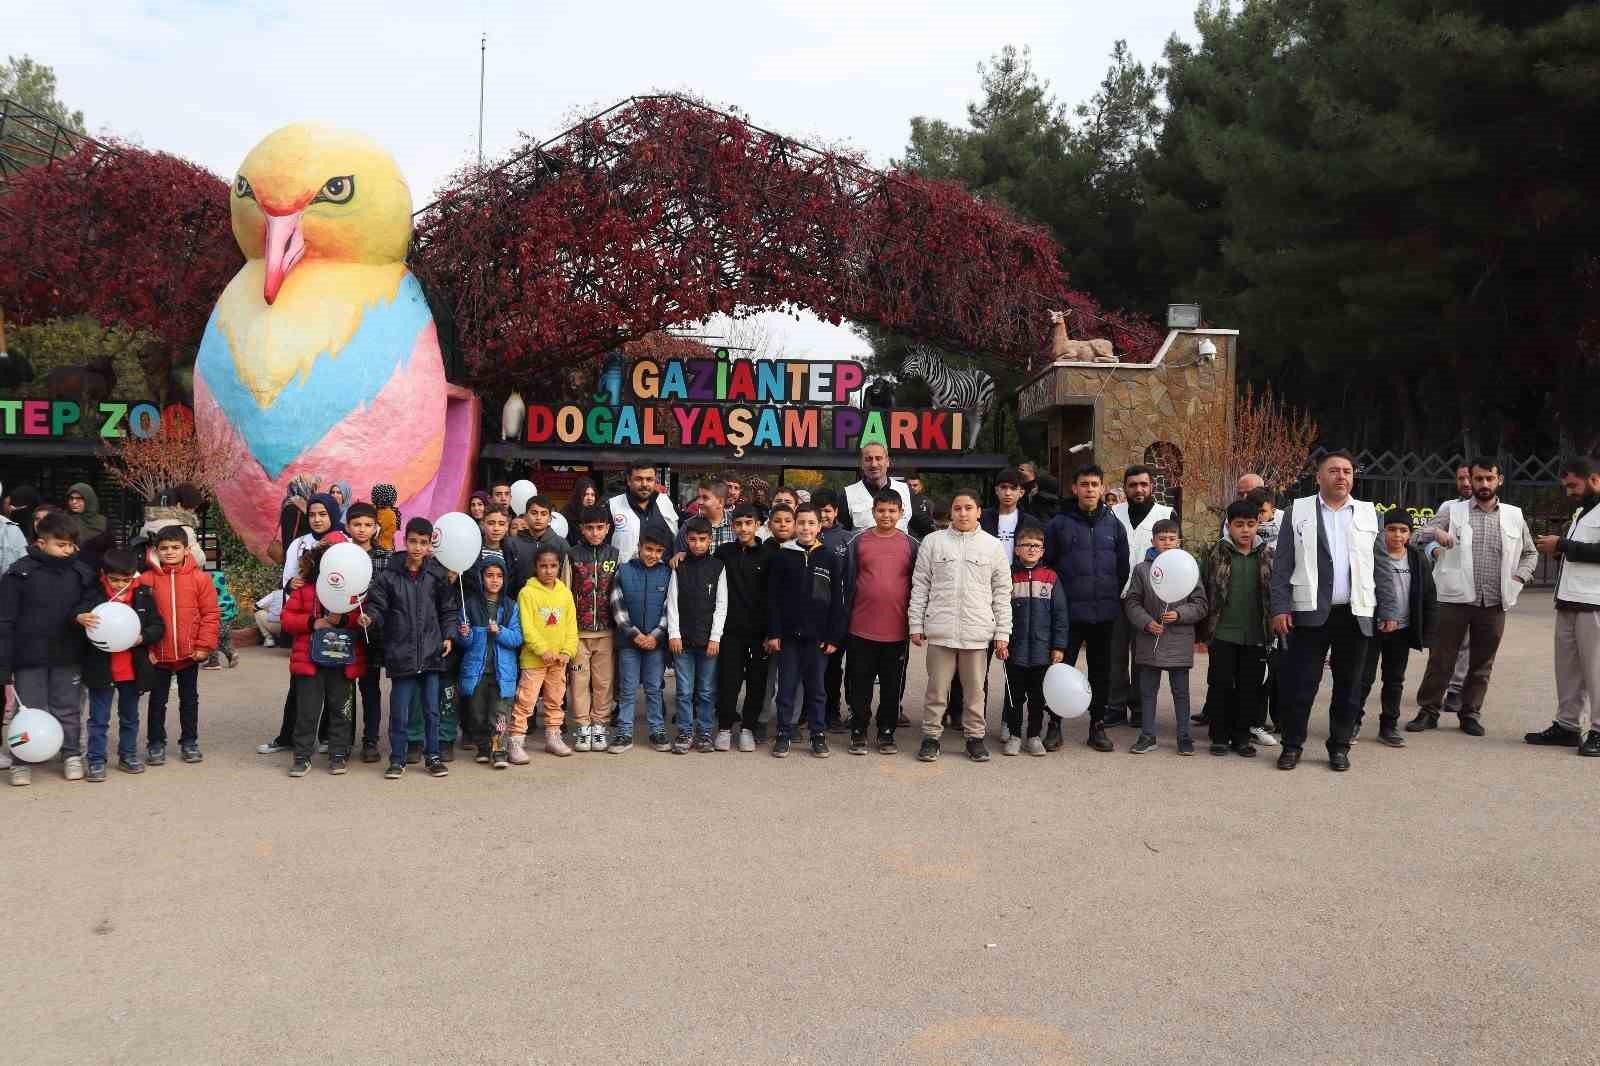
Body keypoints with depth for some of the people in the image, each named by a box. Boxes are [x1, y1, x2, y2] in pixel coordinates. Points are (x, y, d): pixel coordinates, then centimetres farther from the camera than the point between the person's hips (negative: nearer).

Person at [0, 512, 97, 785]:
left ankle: (71, 755, 23)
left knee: (67, 710, 12)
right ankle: (22, 760, 18)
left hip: (69, 657, 2)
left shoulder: (81, 573, 2)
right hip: (29, 657, -2)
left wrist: (80, 614, -25)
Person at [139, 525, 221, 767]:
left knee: (189, 699, 13)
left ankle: (189, 742, 25)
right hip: (158, 654, 0)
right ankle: (156, 743, 23)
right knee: (157, 700, 11)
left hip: (190, 653, 0)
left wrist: (204, 645, -10)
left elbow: (211, 614, -5)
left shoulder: (199, 578, -6)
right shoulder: (147, 579, -5)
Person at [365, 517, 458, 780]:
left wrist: (449, 635, 0)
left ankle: (433, 757, 22)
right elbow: (377, 606, 0)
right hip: (401, 653, -2)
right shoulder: (387, 575, -3)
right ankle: (397, 760, 18)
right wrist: (370, 618, -20)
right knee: (399, 711, 4)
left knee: (432, 709, 10)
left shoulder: (437, 575, 3)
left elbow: (449, 610, 10)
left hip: (431, 652, 2)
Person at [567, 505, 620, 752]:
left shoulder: (614, 555, 5)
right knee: (580, 680, 2)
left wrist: (620, 627, 3)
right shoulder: (573, 556, 2)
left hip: (606, 630, 1)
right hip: (578, 630, -1)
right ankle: (583, 727, 11)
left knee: (604, 681, 3)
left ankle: (599, 726, 14)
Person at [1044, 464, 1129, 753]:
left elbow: (1123, 567, 14)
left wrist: (1113, 598, 8)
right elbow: (1046, 565, 1)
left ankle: (1098, 726, 20)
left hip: (1105, 613, 3)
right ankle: (1055, 726, 10)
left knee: (1101, 672, 10)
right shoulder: (1058, 524, -1)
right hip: (1069, 611, -3)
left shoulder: (1114, 525, 9)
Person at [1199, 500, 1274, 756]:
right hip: (1223, 634, -1)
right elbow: (1202, 591, 2)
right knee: (1220, 685, 2)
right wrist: (1203, 630, 0)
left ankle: (1242, 736, 18)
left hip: (1256, 636, 2)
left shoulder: (1269, 556, 5)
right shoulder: (1215, 554, 0)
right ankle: (1219, 736, 14)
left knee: (1250, 687, 6)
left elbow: (1277, 592, 10)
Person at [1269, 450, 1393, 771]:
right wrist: (1280, 608, -6)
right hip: (1310, 613, -2)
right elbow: (1282, 565, 1)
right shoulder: (1297, 511, 4)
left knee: (1348, 685, 8)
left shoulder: (1370, 514, 11)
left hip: (1356, 615, 2)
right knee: (1300, 683, -1)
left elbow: (1381, 567, 11)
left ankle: (1339, 747, 20)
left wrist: (1388, 611, 4)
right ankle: (1292, 745, 12)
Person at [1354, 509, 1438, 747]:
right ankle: (1353, 722, 14)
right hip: (1371, 628, -3)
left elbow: (1429, 597, 7)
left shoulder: (1417, 559, 3)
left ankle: (1389, 727, 20)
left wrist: (1429, 629, 2)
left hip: (1401, 630, 4)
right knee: (1364, 678, 1)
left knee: (1395, 680, 11)